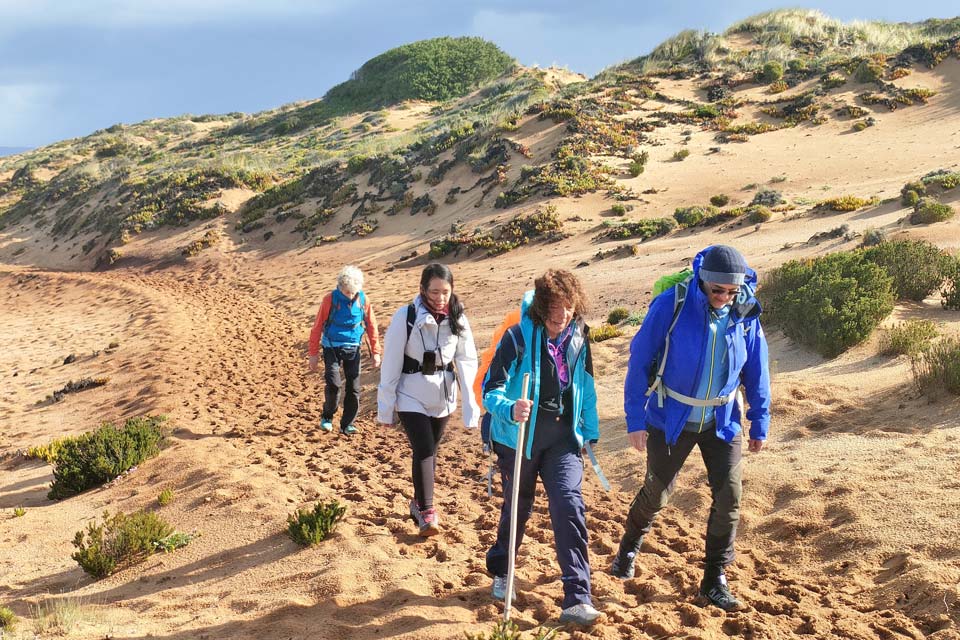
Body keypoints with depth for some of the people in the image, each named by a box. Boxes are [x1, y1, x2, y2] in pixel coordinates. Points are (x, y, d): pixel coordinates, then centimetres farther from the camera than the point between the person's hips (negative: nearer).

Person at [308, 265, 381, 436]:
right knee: (333, 383, -16)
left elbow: (371, 326, 5)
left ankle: (347, 424, 14)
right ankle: (327, 417, 9)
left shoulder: (363, 299, -4)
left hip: (353, 349, 3)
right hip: (332, 347, -3)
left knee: (353, 387, 0)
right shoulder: (330, 299, -11)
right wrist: (313, 354, -3)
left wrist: (375, 351, 5)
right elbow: (318, 326, -5)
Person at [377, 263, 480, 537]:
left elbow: (466, 361, -4)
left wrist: (470, 405, -13)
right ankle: (426, 512, -10)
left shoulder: (457, 319, -4)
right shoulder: (406, 317, -15)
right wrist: (386, 407, -8)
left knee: (430, 451, 14)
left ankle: (419, 502, 33)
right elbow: (391, 364, -11)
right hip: (411, 396, -4)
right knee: (423, 449, -15)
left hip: (443, 397, 4)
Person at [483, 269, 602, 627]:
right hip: (520, 437, -2)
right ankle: (500, 573, 43)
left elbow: (586, 388, 13)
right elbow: (492, 388, -20)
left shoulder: (578, 339, -1)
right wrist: (510, 409, -41)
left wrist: (591, 432, 17)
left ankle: (577, 600, -14)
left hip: (562, 436, 2)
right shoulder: (518, 337, -15)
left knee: (568, 505, -16)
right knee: (517, 507, 14)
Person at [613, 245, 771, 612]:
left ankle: (714, 581, 9)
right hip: (672, 417, -2)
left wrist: (760, 425, 8)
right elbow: (639, 360, -13)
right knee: (657, 491, 11)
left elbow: (757, 373, 4)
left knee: (729, 495, -5)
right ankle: (629, 548, 40)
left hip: (722, 420, 3)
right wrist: (635, 420, -13)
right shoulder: (671, 305, -19)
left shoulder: (746, 315, -9)